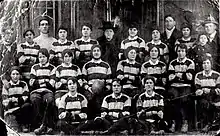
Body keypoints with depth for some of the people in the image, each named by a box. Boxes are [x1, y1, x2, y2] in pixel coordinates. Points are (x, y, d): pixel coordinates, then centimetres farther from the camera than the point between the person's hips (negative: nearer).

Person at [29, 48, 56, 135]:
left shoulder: (52, 68, 15)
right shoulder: (34, 68, 20)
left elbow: (52, 84, 1)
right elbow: (31, 83, 7)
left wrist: (39, 81, -5)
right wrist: (46, 81, -4)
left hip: (48, 91, -1)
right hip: (36, 91, 1)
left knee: (50, 100, -36)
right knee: (35, 100, -35)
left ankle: (42, 125, -30)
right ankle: (48, 126, -35)